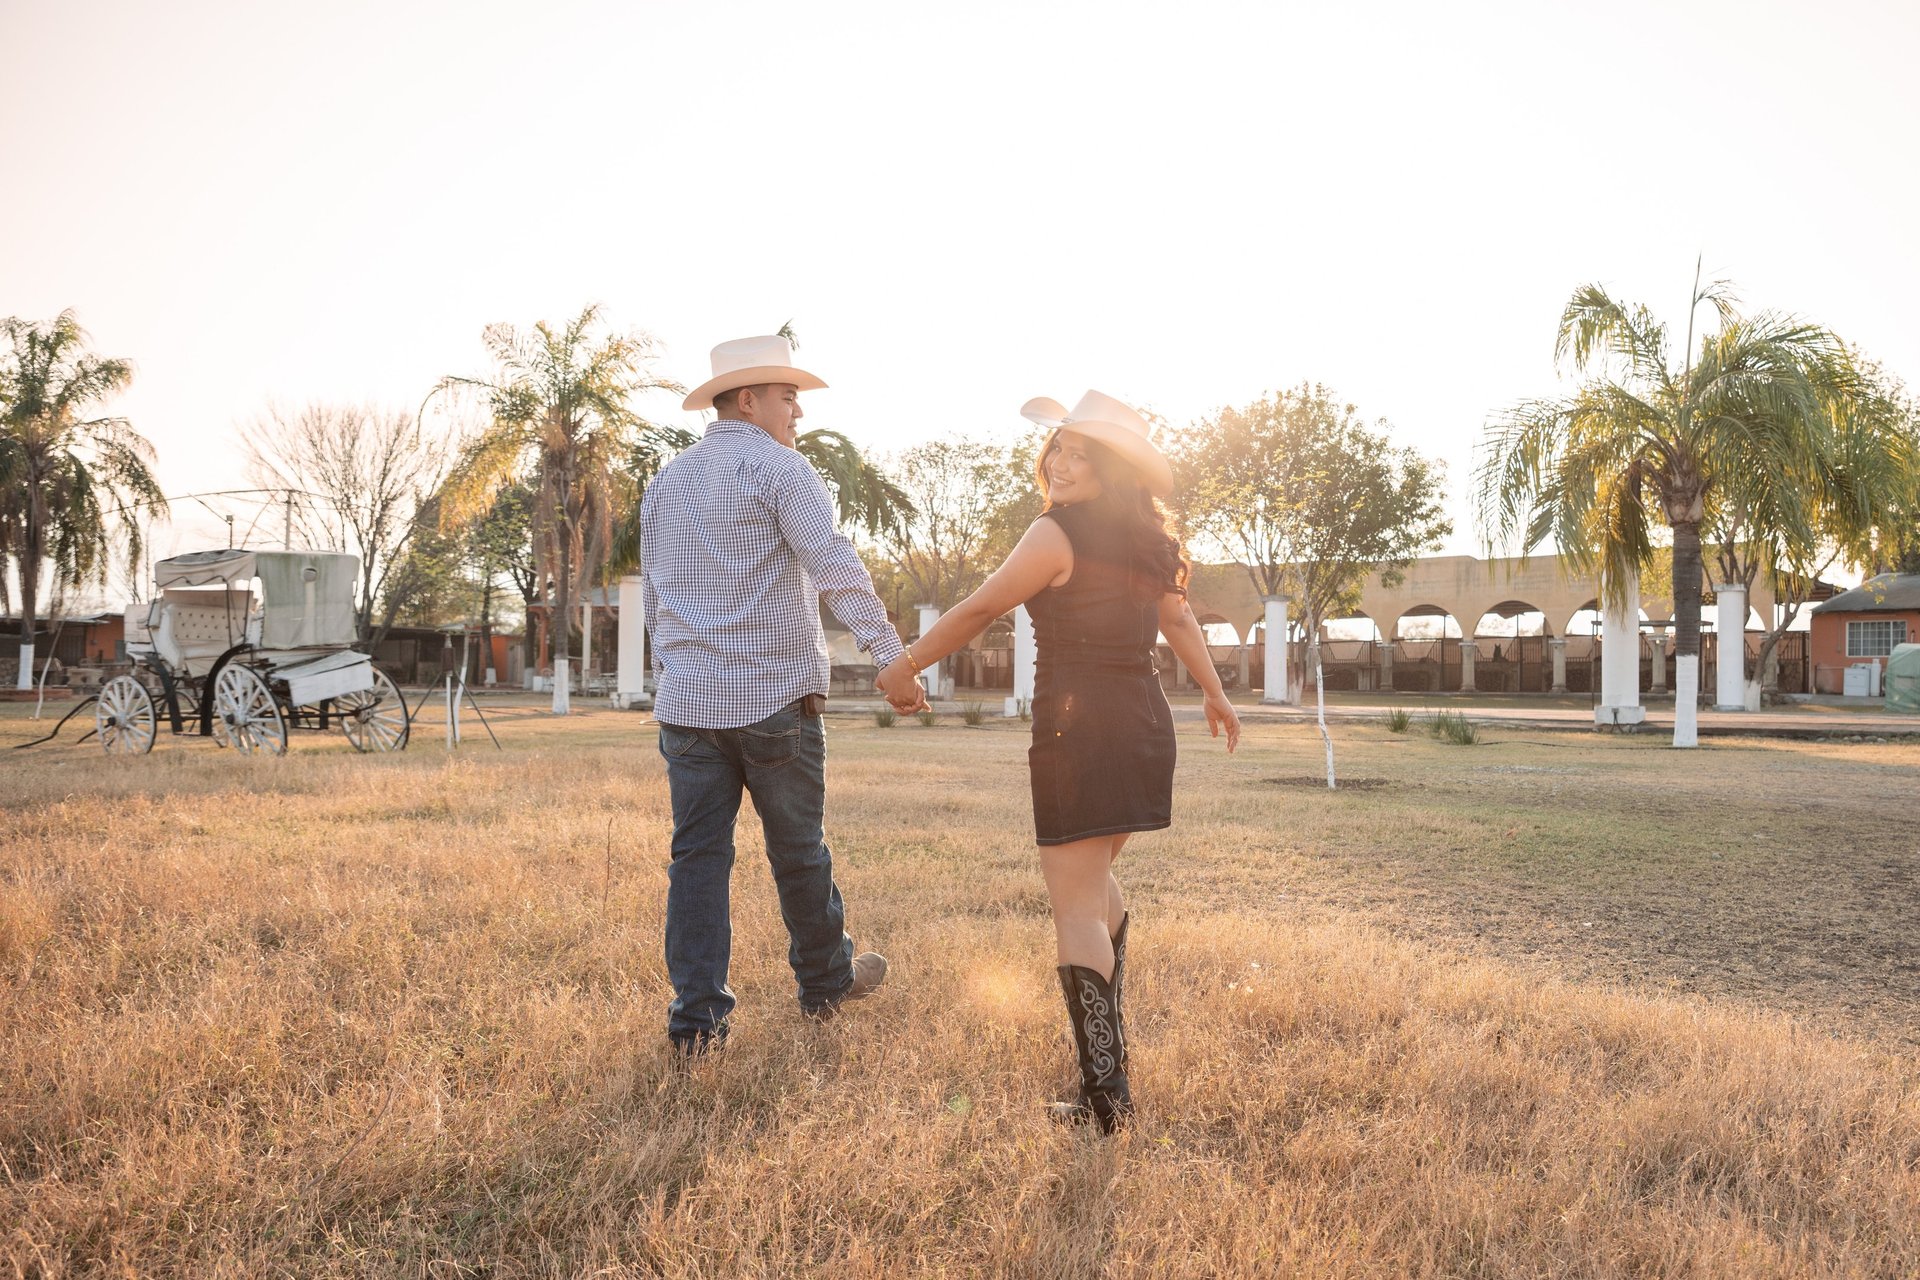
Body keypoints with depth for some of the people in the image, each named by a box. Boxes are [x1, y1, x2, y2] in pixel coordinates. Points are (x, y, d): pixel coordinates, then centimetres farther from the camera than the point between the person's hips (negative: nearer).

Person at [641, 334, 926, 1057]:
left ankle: (696, 1018, 6)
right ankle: (826, 981, 28)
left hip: (686, 700, 5)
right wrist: (892, 656, -21)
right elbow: (836, 569, -18)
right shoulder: (776, 467, -6)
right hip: (775, 698, -5)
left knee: (698, 856, 6)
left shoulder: (665, 483, 15)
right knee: (798, 850, 10)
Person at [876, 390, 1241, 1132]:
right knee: (1095, 878, 26)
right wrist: (1215, 694, 38)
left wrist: (907, 665, 5)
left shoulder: (1057, 535, -12)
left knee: (1076, 907, -6)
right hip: (1145, 729, 8)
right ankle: (1109, 1032, 36)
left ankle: (1105, 1092, -10)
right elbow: (1180, 621, 23)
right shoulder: (1146, 541, 11)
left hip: (1078, 730, -8)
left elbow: (979, 610, -8)